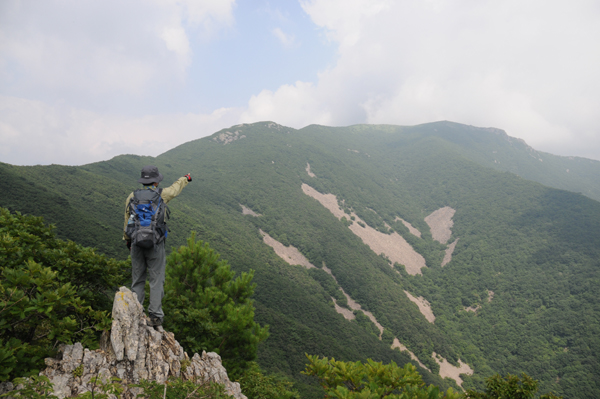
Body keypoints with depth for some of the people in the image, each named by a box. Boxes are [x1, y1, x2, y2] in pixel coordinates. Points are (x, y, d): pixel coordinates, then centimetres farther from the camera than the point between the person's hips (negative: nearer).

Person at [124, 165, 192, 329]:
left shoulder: (132, 197, 3)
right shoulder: (161, 195, -4)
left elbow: (127, 221, 10)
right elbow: (175, 188, 17)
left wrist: (127, 240, 25)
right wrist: (185, 178, 37)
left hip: (137, 243, 3)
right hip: (155, 244, -3)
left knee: (137, 280, 11)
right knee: (156, 280, 2)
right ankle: (155, 317, 1)